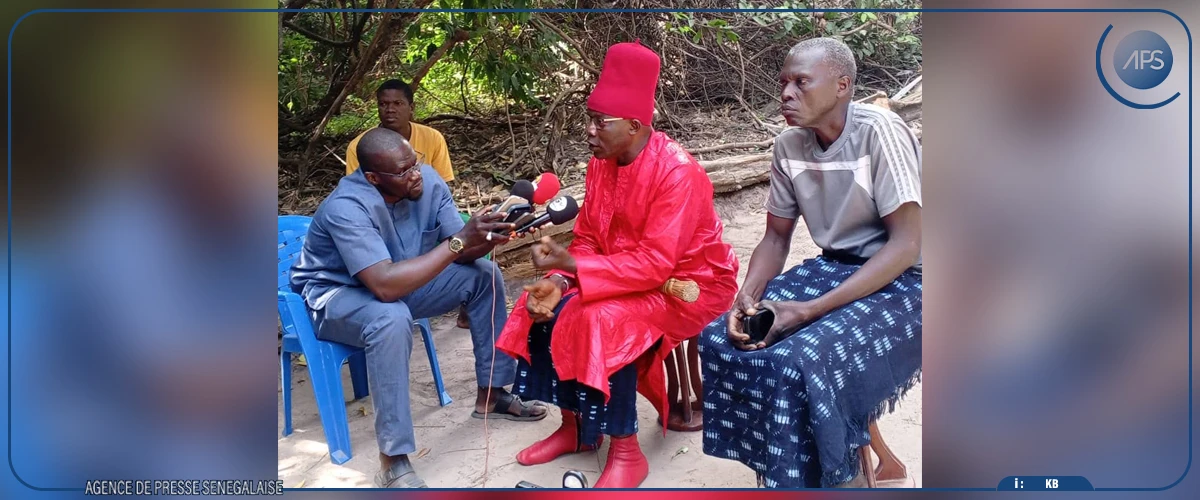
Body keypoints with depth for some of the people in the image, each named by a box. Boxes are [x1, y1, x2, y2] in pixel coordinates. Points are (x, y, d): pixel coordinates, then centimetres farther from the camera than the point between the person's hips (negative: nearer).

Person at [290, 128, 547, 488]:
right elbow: (385, 285, -44)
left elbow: (461, 252, -11)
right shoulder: (347, 207, -33)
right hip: (337, 296, -7)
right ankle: (393, 462, -30)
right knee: (392, 320, -39)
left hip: (398, 281, 7)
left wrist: (487, 237, -34)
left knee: (484, 275, -6)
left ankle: (491, 395, 7)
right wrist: (459, 241, -44)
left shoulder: (427, 180, -15)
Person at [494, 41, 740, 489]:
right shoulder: (601, 163, -2)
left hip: (687, 283, -8)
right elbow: (588, 239, 2)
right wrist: (559, 279, -18)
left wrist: (569, 264, -36)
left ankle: (626, 452, -14)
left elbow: (654, 264, -31)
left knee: (603, 322, -31)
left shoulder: (677, 172, -26)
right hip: (626, 277, 8)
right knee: (545, 306, -6)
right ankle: (574, 425, 8)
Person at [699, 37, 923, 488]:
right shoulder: (789, 145, 0)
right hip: (832, 268, 7)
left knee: (796, 364, -29)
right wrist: (746, 298, -12)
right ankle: (772, 464, 7)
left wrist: (809, 311, -27)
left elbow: (906, 244, -22)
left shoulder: (879, 132, -19)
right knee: (722, 338, -9)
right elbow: (776, 237, 9)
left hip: (900, 283, -7)